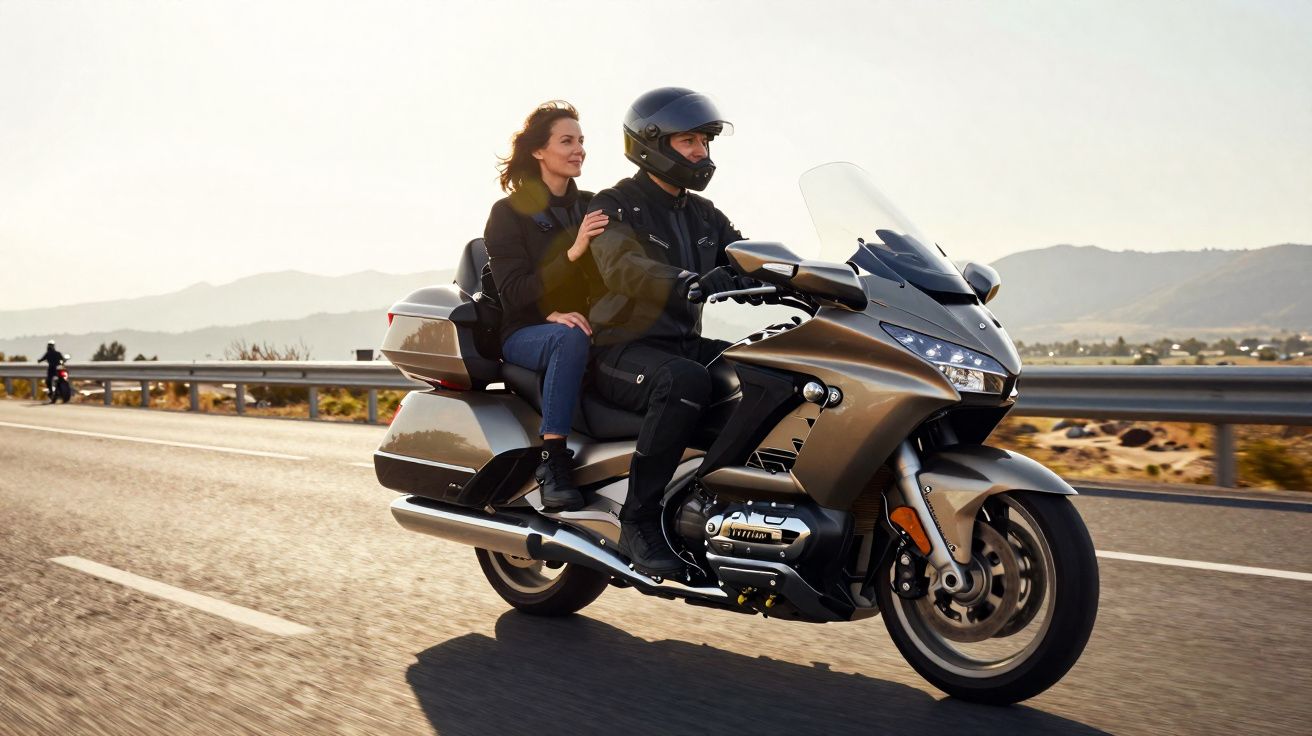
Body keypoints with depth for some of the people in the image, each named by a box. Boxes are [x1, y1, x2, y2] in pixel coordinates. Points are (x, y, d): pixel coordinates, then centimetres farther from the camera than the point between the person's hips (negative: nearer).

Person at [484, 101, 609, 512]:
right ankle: (551, 462, -38)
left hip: (586, 323, 5)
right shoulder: (509, 213, -1)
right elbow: (513, 293, -12)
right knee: (571, 338, -38)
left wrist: (563, 310, -10)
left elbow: (607, 277, 12)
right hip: (523, 334, -4)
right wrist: (571, 254, -26)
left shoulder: (591, 207, 15)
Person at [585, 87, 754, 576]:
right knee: (686, 382, -37)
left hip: (686, 344, 7)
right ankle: (639, 521, -28)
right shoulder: (614, 206, -5)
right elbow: (624, 267, -26)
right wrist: (691, 285, -45)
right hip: (621, 351, -7)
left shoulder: (703, 215, 18)